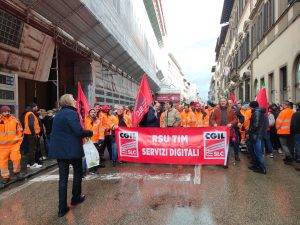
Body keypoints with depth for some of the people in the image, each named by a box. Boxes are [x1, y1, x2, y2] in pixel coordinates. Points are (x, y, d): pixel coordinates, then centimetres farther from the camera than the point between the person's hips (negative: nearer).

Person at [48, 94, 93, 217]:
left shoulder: (58, 114, 13)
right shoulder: (71, 113, -15)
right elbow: (79, 131, -23)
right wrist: (90, 132, -5)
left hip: (59, 149, 7)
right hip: (72, 149, -7)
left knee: (63, 176, 9)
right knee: (77, 172, 16)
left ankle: (62, 208, 10)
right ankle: (76, 197, 30)